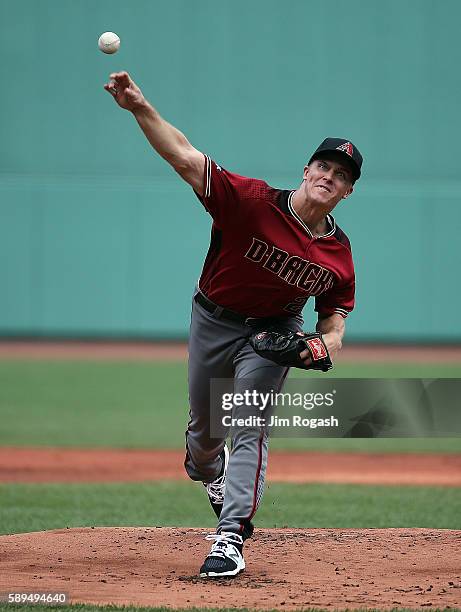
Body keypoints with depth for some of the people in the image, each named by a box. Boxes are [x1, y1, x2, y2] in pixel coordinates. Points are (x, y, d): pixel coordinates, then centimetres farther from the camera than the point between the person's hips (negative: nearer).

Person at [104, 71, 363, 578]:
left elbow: (335, 307, 5)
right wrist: (140, 108, -44)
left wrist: (330, 338, -19)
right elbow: (185, 158, -31)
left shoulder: (338, 252, -12)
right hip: (212, 321, 0)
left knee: (250, 429, -16)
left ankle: (231, 537, -18)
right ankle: (208, 473, 53)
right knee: (203, 425, 16)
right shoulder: (253, 201, -24)